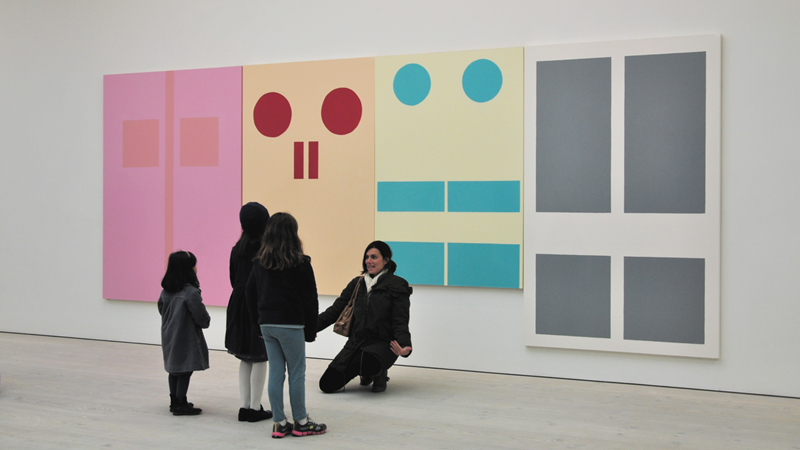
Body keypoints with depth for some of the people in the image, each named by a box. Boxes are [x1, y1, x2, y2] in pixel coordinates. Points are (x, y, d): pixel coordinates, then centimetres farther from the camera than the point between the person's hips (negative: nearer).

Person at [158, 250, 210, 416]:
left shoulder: (166, 291, 2)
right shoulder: (191, 293, -21)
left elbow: (161, 309, 16)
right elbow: (201, 317, -17)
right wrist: (206, 322, 4)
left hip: (169, 336, 8)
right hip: (186, 339, -8)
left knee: (174, 369, 17)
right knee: (185, 371, 0)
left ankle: (174, 401, 25)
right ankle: (180, 405, 3)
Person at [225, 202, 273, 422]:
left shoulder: (237, 248, 6)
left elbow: (233, 279, 12)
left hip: (238, 305, 6)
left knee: (245, 359, 13)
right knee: (259, 359, 2)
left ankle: (245, 406, 17)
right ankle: (255, 408, 5)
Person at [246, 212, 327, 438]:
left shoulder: (260, 263, 7)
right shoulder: (300, 263, -9)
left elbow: (251, 295, 11)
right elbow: (310, 298, -7)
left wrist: (261, 320, 15)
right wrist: (311, 329, 1)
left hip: (267, 324, 6)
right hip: (291, 325, -5)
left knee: (275, 372, 9)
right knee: (297, 373, 4)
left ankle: (279, 423, 13)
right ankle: (301, 423, 12)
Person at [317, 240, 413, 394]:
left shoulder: (397, 286, -2)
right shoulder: (357, 283, 14)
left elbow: (400, 322, -7)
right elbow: (335, 310, 14)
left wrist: (404, 346, -28)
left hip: (382, 344, -5)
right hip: (355, 343, 5)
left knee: (367, 363, -40)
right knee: (327, 384, -8)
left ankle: (379, 372, -1)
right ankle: (367, 372, 18)